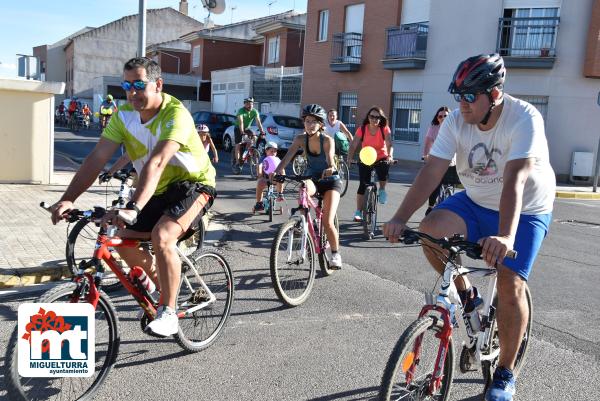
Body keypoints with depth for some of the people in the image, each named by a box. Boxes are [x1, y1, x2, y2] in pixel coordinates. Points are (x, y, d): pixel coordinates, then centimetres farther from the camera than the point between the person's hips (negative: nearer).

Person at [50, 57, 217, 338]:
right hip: (159, 189, 7)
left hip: (193, 184, -7)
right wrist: (68, 198, -28)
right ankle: (166, 290, 24)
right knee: (124, 240, -1)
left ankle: (168, 312, -13)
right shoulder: (124, 115, -7)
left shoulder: (176, 114, -26)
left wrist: (133, 208, -51)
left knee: (162, 236, -30)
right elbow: (97, 157, -16)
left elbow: (156, 162, -40)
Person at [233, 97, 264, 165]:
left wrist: (262, 131, -38)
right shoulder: (241, 111, -26)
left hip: (247, 128, 4)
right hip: (238, 128, -4)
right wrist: (242, 132, -51)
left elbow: (258, 122, -24)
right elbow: (241, 122, -38)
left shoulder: (254, 111, -15)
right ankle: (237, 162, -5)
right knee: (238, 145, -11)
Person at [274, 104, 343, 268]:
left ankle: (335, 253, 10)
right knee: (304, 189, -37)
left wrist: (330, 167, -61)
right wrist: (279, 169, -44)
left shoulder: (327, 140, -19)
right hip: (311, 178, 3)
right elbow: (288, 156, -24)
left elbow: (330, 156, -38)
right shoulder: (301, 139, -11)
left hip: (330, 181, -2)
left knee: (327, 222, -14)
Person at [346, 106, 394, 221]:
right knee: (363, 185, -5)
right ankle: (358, 212, 5)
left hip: (381, 158, -1)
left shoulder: (385, 129, -12)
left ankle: (382, 190, 1)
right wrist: (349, 158, -32)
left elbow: (389, 144, -25)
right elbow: (353, 145, -17)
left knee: (383, 172, -32)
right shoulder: (362, 129, -11)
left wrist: (390, 155, -45)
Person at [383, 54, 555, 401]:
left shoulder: (525, 118, -26)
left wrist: (505, 236, -51)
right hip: (476, 202, 4)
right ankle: (466, 295, 4)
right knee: (431, 230, -23)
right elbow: (432, 170, -21)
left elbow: (514, 180, -39)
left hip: (526, 211, -4)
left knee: (511, 285, -16)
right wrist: (401, 218, -31)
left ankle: (505, 373, 7)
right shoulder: (457, 120, -14)